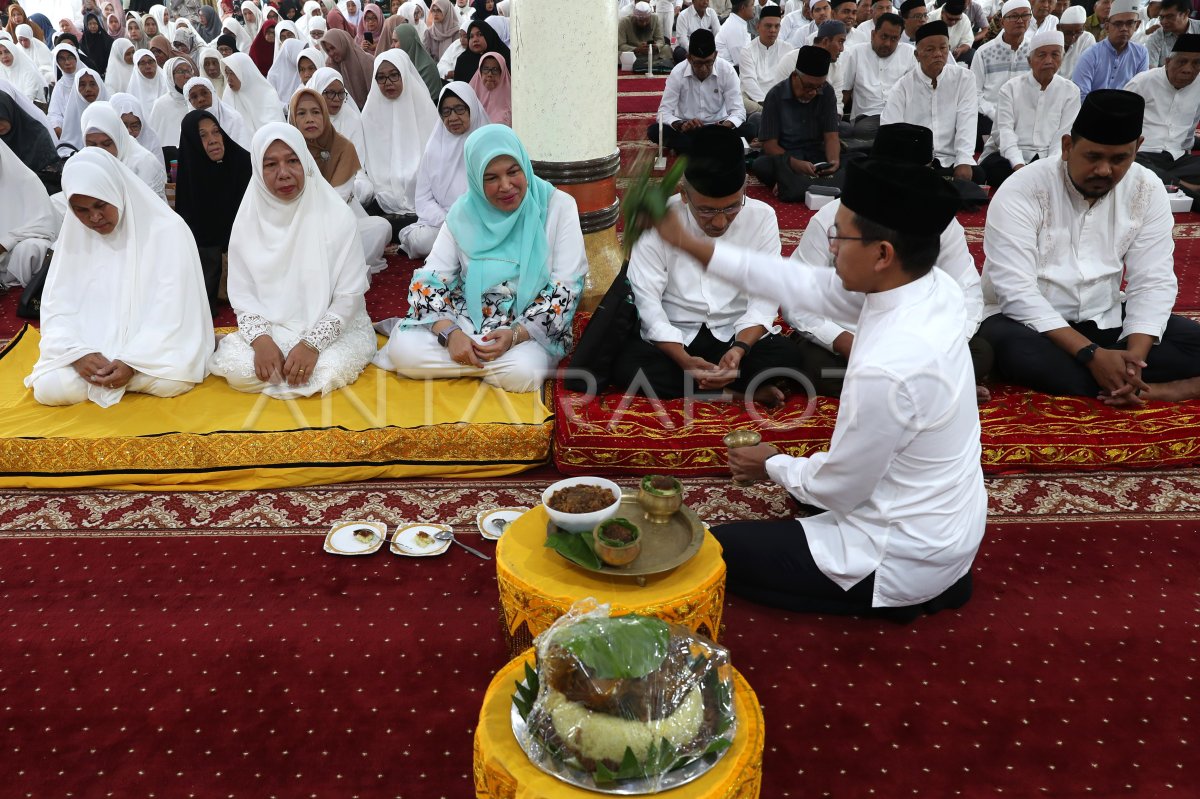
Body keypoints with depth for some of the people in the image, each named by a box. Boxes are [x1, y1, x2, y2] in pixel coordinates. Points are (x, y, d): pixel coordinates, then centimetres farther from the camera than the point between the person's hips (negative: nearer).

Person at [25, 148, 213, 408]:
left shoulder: (167, 229, -11)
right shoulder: (74, 233, 3)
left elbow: (171, 310, -14)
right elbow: (57, 305, 1)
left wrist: (131, 362, -24)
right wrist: (79, 353, -19)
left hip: (153, 344, -3)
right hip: (92, 345, 4)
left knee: (170, 382, -33)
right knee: (50, 388, -22)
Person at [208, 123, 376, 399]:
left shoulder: (337, 214, -9)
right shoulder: (248, 218, 1)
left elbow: (349, 294, -11)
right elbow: (242, 293, 1)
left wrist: (312, 343, -22)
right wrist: (261, 338, -18)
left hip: (332, 327, -1)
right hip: (269, 328, 2)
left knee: (329, 372, -30)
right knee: (236, 370, -25)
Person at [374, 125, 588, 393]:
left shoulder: (559, 206, -8)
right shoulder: (465, 211, -1)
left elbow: (567, 289, -10)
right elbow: (428, 280, -3)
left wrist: (515, 335, -24)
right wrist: (450, 333, -23)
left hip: (531, 328, -2)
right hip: (466, 318, 3)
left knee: (522, 374, -36)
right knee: (403, 350, -23)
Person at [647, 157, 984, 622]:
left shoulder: (887, 369, -36)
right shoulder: (933, 287, -12)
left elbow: (838, 489, -21)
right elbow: (809, 287, -3)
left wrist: (773, 466, 0)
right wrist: (686, 243, -2)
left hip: (908, 553, -8)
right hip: (946, 523, 8)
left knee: (718, 549, 4)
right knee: (807, 473, 34)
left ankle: (900, 594, 3)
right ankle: (932, 580, 18)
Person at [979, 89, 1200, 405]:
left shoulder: (1148, 190, -3)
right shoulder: (1022, 191, -17)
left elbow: (1153, 282, -5)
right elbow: (1016, 291, -24)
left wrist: (1135, 354, -24)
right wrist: (1091, 353, -31)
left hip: (1103, 321, 3)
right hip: (1028, 322, -3)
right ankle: (1155, 390, -24)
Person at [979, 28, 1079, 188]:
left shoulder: (1071, 91, 10)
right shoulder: (1011, 88, 6)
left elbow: (1064, 136, 0)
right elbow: (1005, 130, -7)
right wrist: (1019, 166, -26)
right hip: (1010, 157, 0)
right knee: (993, 167, -33)